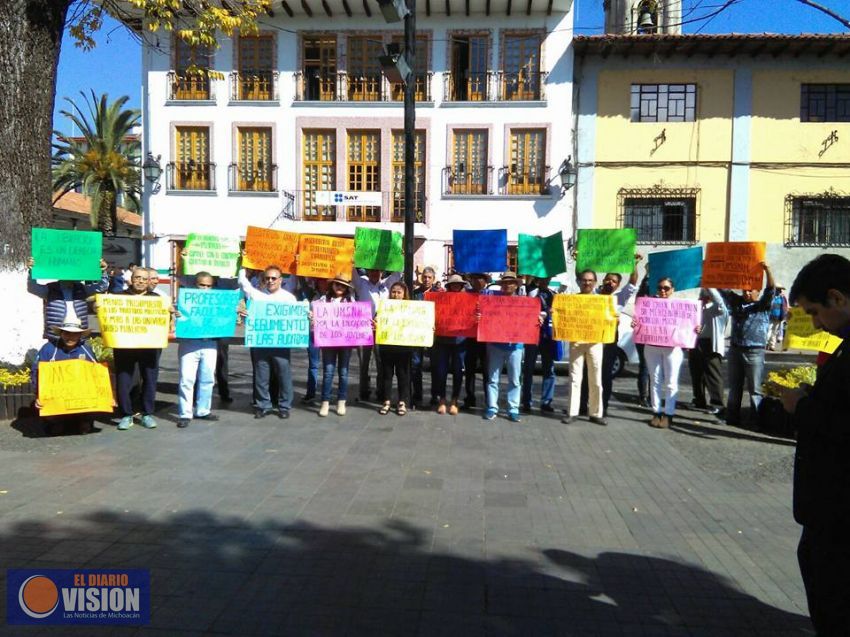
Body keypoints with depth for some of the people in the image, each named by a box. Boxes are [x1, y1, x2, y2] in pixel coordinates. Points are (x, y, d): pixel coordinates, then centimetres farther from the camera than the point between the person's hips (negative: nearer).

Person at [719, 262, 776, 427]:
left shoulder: (763, 305, 0)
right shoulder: (736, 301, 10)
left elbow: (770, 290, -16)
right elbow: (722, 288, 6)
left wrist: (767, 270, -31)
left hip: (754, 352, -4)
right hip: (735, 350, 4)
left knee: (755, 389, -1)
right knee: (734, 388, 11)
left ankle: (757, 420, 3)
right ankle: (732, 418, 18)